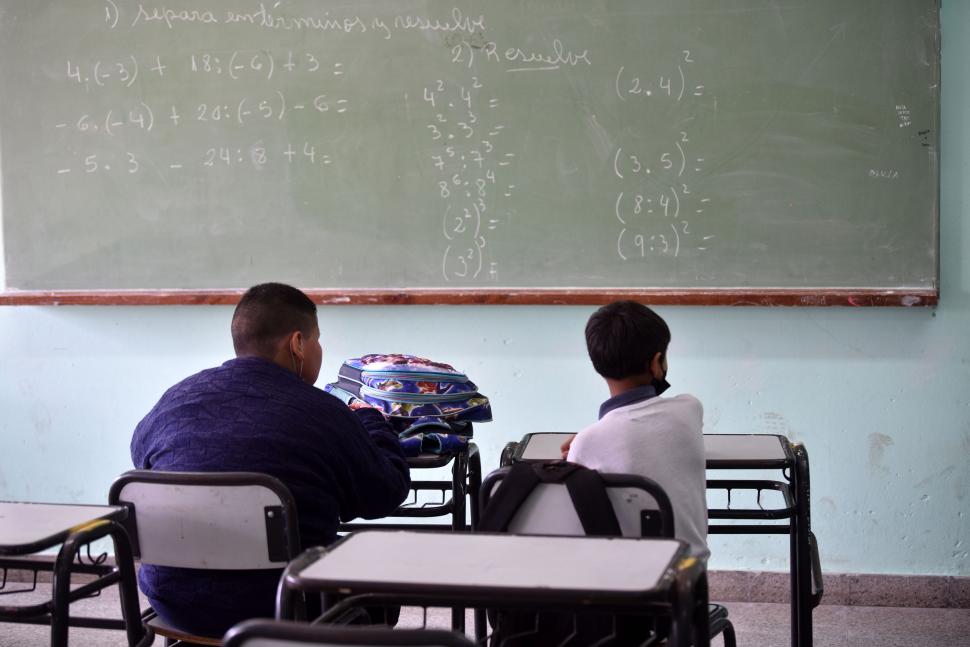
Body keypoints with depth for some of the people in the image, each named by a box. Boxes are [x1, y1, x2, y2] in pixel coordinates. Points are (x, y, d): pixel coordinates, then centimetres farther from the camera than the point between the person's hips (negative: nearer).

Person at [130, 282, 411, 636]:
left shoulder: (174, 399, 1)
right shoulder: (325, 414, -12)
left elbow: (139, 453, 23)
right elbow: (388, 495, -1)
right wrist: (370, 420, 18)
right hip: (280, 611, -5)